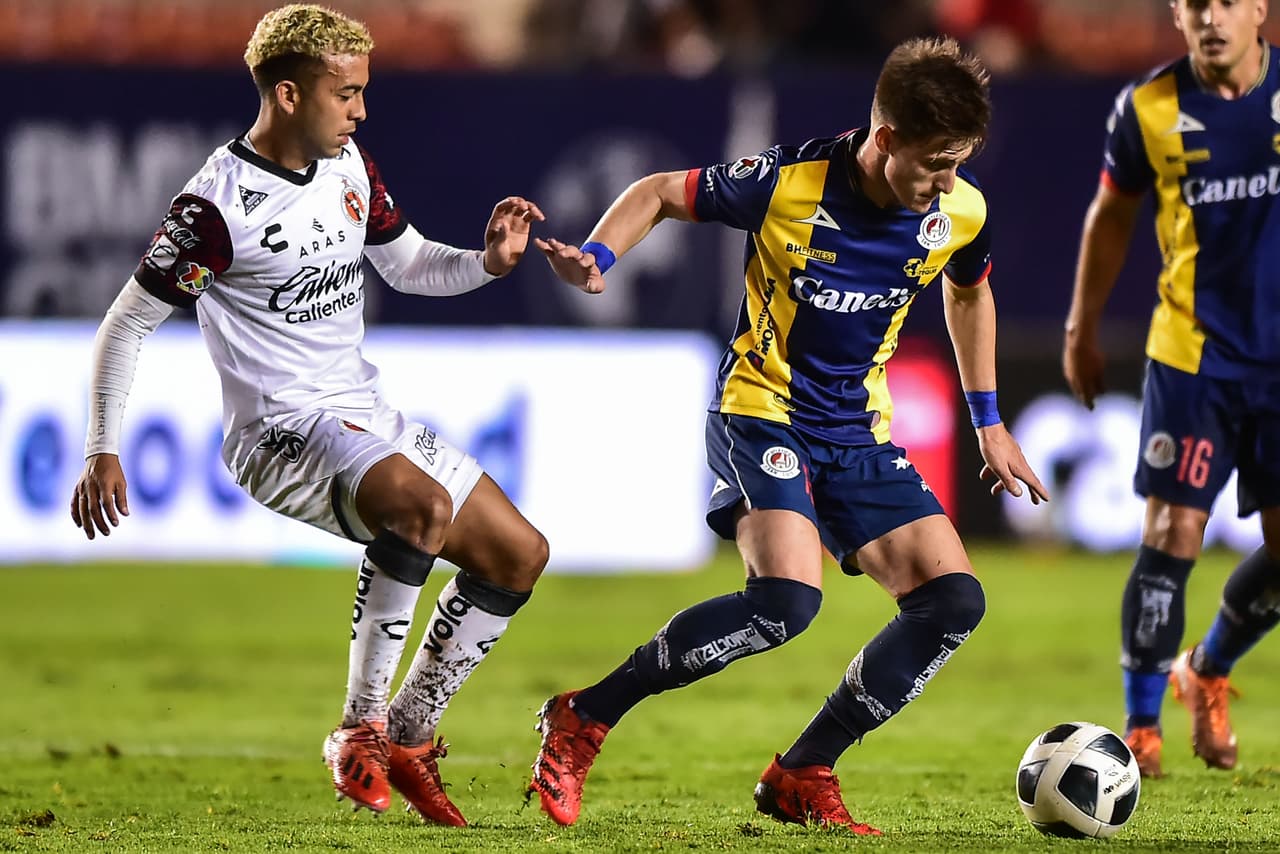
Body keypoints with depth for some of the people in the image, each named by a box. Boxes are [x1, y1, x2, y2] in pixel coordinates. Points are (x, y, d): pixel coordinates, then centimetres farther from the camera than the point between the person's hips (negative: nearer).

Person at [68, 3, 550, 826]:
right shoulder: (219, 204, -16)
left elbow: (408, 264, 20)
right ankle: (362, 729, -23)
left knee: (519, 554, 5)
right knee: (422, 506, -35)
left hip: (367, 418, 9)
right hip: (281, 429, -9)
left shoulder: (350, 165, 7)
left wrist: (489, 261, 0)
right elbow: (128, 322, -9)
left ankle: (407, 739, 12)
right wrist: (102, 454, -10)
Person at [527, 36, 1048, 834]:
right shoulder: (789, 183, -20)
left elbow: (969, 293, 18)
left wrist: (988, 421, 20)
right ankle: (583, 718, -14)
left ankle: (802, 776, 3)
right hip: (762, 411, -6)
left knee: (954, 600, -9)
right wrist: (596, 258, -24)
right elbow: (661, 193, -5)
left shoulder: (961, 213, -6)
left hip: (860, 432, 6)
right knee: (786, 599, -29)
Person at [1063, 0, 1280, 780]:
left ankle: (1206, 674, 30)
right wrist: (1083, 327, 15)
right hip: (1191, 354, -1)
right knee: (1173, 534, -10)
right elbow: (1113, 212, 12)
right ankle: (1140, 727, 2)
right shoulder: (1149, 110, -4)